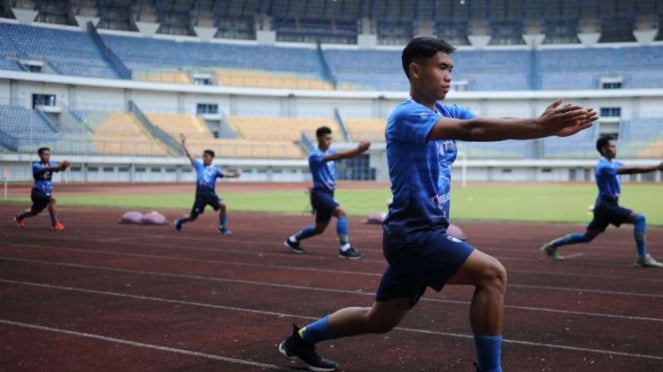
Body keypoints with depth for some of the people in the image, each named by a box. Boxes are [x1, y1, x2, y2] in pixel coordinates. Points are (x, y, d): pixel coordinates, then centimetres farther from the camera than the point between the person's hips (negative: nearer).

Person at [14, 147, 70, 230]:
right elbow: (44, 169, -36)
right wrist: (58, 167, -55)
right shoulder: (36, 165, -13)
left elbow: (58, 168, -20)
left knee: (35, 211, 21)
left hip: (47, 192, 6)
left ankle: (19, 216, 50)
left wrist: (63, 166, -46)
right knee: (52, 200, -30)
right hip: (37, 192, -6)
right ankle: (55, 223, -24)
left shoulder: (52, 164, 3)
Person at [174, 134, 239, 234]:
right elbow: (189, 155, 9)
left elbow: (224, 174, -9)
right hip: (200, 193, 0)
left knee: (222, 205, -26)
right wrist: (183, 144, 3)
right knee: (193, 217, 3)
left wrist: (233, 175, -29)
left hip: (211, 193, 0)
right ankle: (179, 221, 37)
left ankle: (223, 227, -9)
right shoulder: (199, 165, 12)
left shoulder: (215, 169, 9)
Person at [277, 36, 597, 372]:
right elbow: (470, 130, -32)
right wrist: (539, 124, -38)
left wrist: (549, 125, -22)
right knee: (492, 274, -18)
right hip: (413, 234, -9)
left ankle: (302, 338, 37)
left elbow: (493, 125, -5)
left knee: (379, 320, 19)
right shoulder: (407, 115, -17)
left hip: (420, 234, 9)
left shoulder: (445, 112, 9)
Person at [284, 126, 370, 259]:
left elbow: (342, 155, -8)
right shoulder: (314, 155, -15)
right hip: (320, 193, -9)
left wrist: (359, 149, -28)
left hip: (328, 193, 9)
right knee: (341, 212, -26)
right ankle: (345, 248, -24)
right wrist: (357, 149, -39)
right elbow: (336, 156, -30)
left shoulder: (330, 151, 10)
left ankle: (293, 240, 35)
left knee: (319, 229, 16)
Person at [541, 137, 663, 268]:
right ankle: (643, 259, -16)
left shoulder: (614, 164, 14)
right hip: (606, 206, -9)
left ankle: (552, 246, 24)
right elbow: (630, 170, -25)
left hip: (605, 207, 9)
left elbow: (632, 169, 1)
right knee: (639, 219, -16)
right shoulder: (604, 167, -17)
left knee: (587, 237, 15)